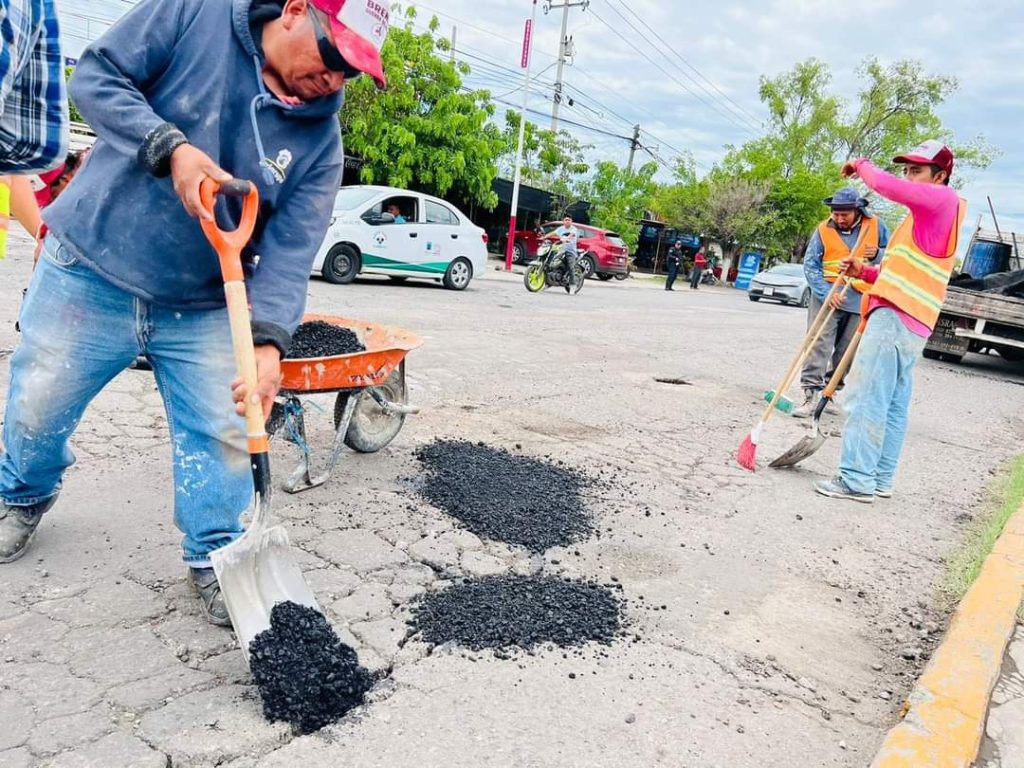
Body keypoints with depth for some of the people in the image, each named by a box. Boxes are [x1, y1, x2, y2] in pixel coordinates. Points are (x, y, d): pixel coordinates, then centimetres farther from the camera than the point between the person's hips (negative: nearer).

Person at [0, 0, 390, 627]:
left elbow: (290, 247, -14)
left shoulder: (320, 137, -6)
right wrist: (170, 148, -28)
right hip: (90, 274, -1)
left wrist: (269, 341, -27)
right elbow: (98, 75, -10)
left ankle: (215, 559, 23)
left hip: (204, 309, 1)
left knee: (225, 434, -2)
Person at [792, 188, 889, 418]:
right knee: (818, 344, -11)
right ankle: (811, 393, -12)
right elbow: (810, 265, -6)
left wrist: (878, 254, -14)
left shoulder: (876, 226, 1)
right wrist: (826, 293, -18)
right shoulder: (823, 230, -4)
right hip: (826, 295, -2)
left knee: (846, 351, 10)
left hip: (860, 299, 2)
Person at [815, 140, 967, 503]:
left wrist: (861, 165, 1)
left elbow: (888, 186, -19)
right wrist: (866, 272, 13)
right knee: (893, 405, 8)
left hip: (896, 316, -11)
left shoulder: (944, 198, -3)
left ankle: (856, 480, -12)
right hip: (910, 321, 11)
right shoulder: (927, 216, 26)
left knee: (867, 398, -13)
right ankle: (880, 479, 12)